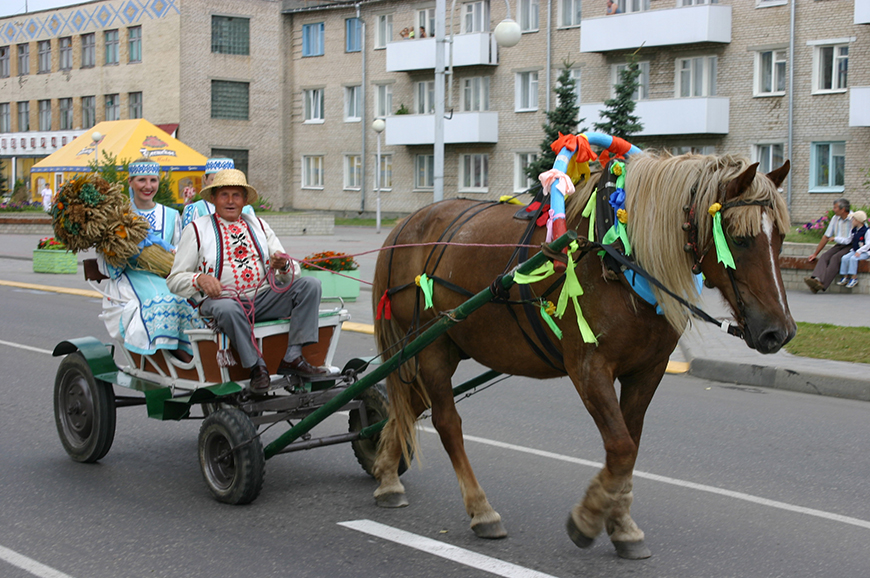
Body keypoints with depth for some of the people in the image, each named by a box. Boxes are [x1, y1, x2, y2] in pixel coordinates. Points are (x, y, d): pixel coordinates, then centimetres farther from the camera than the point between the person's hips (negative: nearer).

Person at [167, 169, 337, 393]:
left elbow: (292, 272, 14)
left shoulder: (258, 225, 18)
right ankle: (256, 367, -24)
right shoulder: (197, 230, 7)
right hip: (219, 300, -4)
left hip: (262, 298, 4)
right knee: (228, 309, -40)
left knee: (310, 284, -16)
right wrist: (200, 279, -21)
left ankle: (293, 358, -21)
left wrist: (283, 266, -11)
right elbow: (175, 279, 1)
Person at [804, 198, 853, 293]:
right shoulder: (835, 218, 9)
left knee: (835, 258, -31)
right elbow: (826, 237, 15)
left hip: (851, 246, -6)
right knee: (825, 256, -22)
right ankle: (817, 279, -46)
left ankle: (822, 284, -42)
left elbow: (848, 240, -14)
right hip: (839, 246, 6)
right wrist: (815, 253, 14)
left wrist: (835, 238, 0)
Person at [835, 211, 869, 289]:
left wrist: (859, 251, -25)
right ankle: (845, 277, -10)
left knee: (853, 259, -31)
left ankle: (854, 278, -25)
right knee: (845, 258, -15)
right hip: (855, 251, 7)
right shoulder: (854, 230, 9)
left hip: (864, 252, -7)